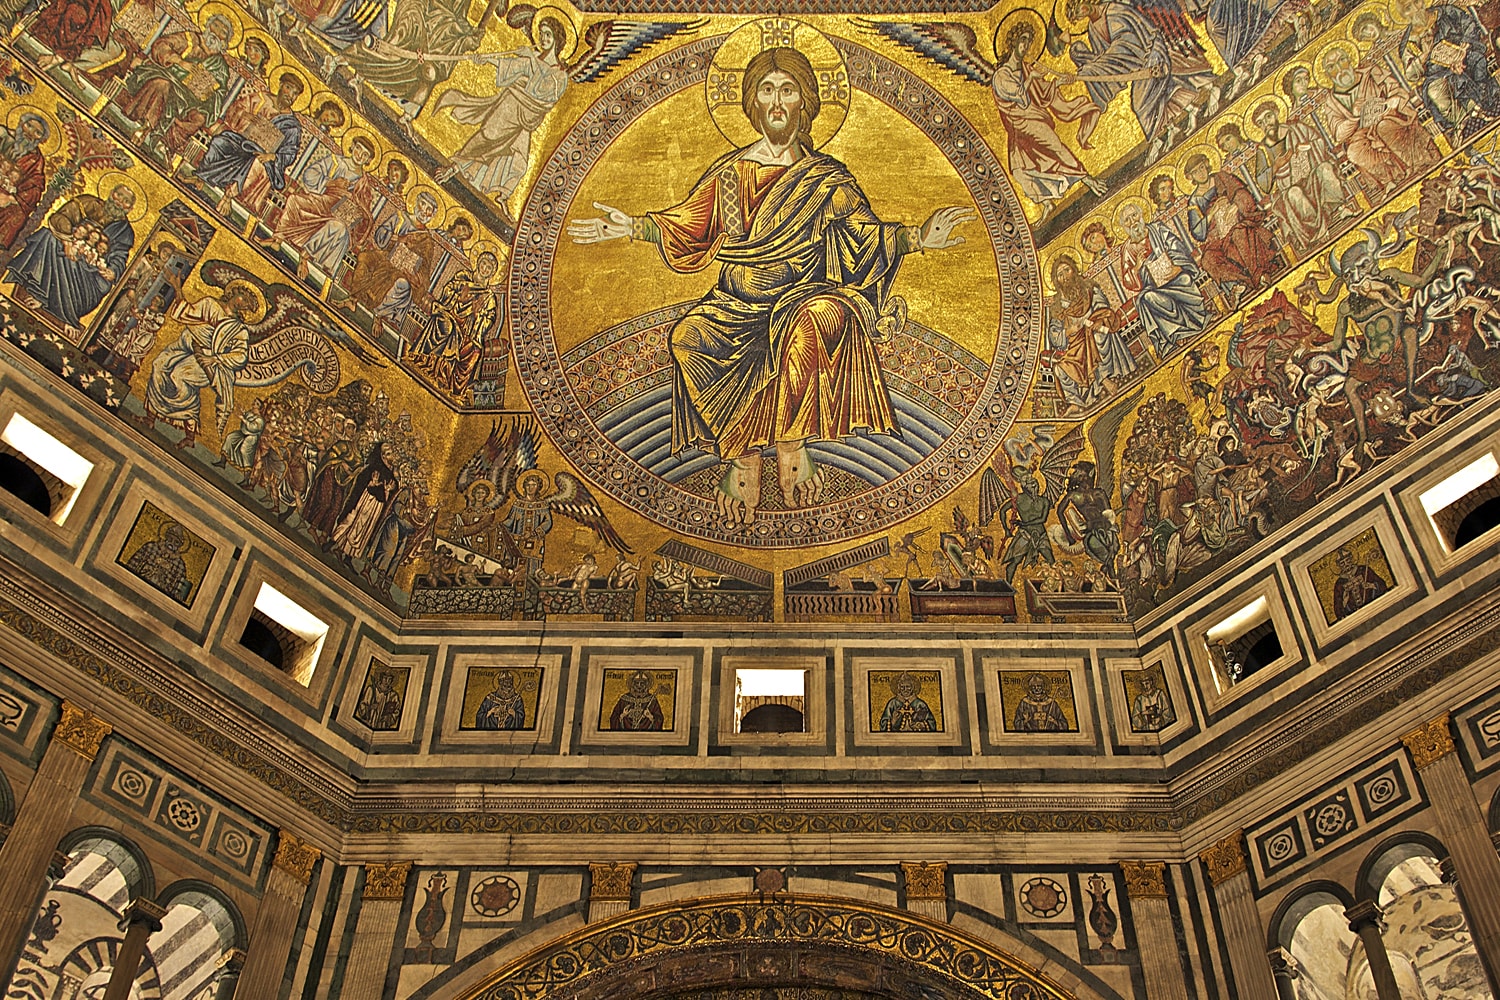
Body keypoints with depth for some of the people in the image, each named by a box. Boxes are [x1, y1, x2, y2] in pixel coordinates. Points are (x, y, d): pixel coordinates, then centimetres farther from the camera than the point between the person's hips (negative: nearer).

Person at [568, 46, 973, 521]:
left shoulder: (826, 179, 11)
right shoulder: (729, 172, 14)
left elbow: (864, 232, 10)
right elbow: (688, 228, 19)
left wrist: (917, 237, -4)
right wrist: (632, 227, 9)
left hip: (803, 301, -1)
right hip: (737, 308, 1)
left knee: (818, 320, -40)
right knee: (689, 339, -32)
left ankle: (790, 442, -25)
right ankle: (741, 454, -21)